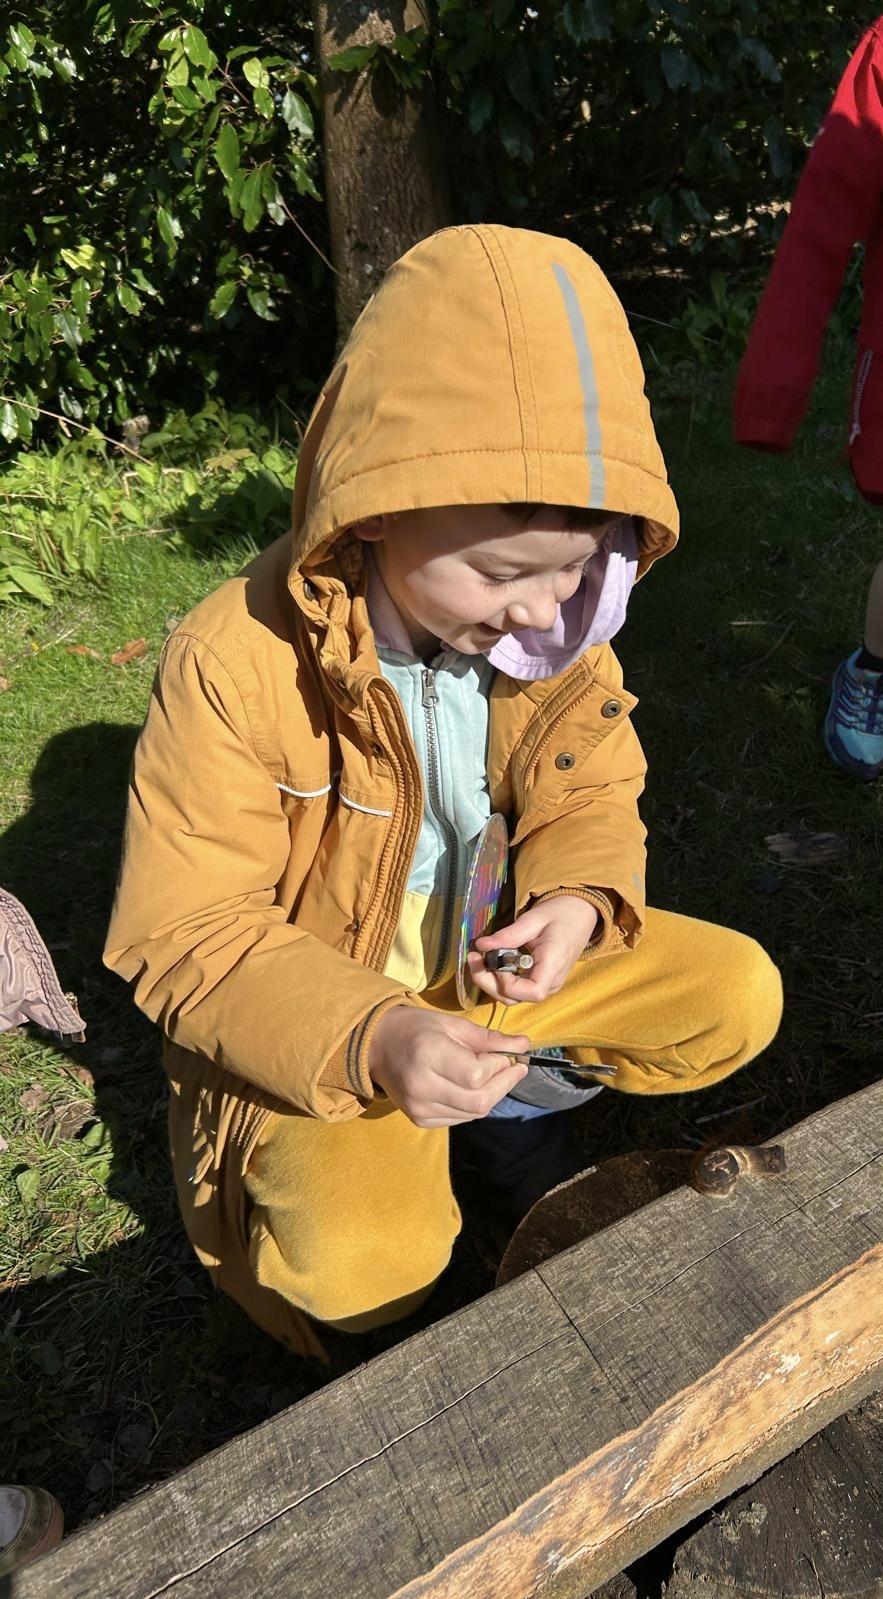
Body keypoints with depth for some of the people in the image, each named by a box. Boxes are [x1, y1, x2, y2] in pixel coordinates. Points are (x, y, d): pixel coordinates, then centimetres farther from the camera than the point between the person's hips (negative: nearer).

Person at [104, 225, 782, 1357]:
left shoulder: (552, 625, -11)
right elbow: (184, 935, -21)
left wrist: (579, 899, -22)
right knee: (364, 1263, -27)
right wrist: (369, 1040, -36)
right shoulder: (235, 666, -27)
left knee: (740, 993, -4)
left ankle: (512, 1098, 11)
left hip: (499, 963, 5)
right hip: (319, 1021, -4)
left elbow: (588, 793, 2)